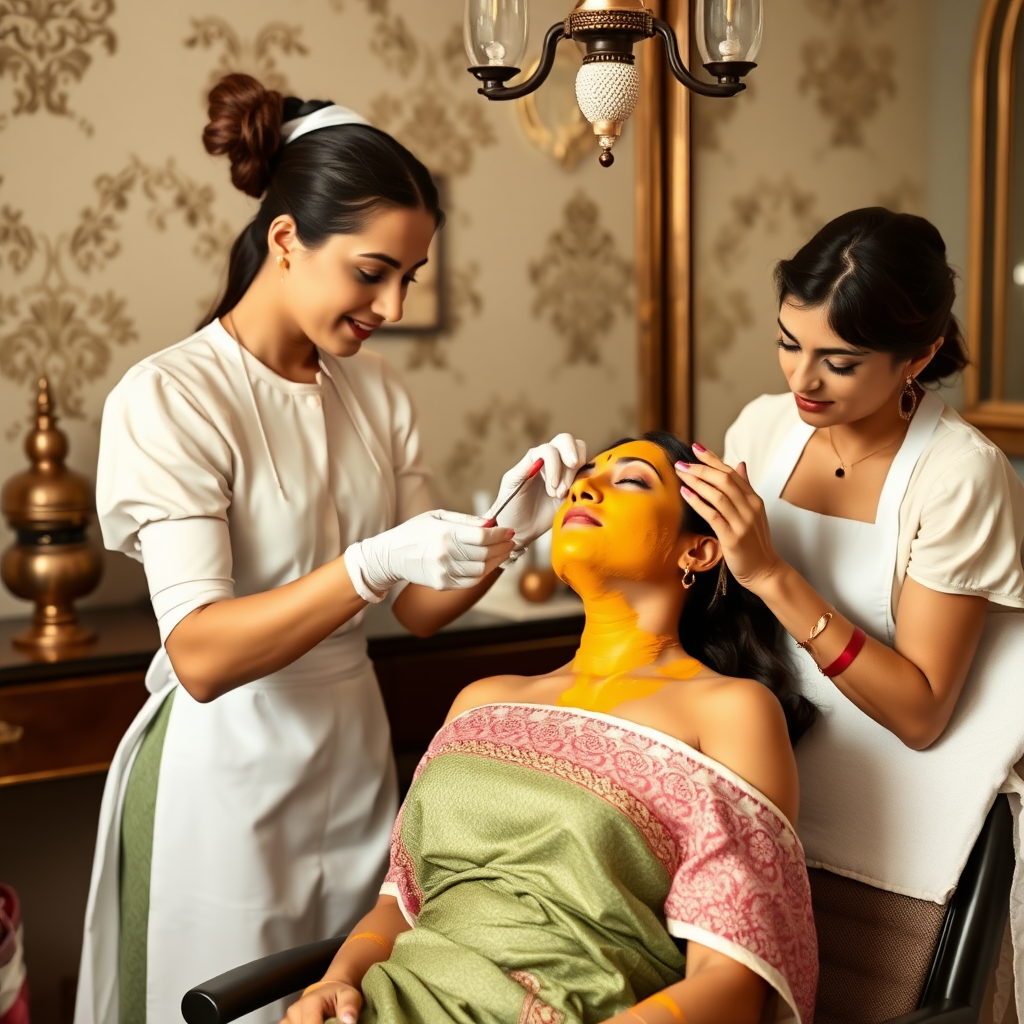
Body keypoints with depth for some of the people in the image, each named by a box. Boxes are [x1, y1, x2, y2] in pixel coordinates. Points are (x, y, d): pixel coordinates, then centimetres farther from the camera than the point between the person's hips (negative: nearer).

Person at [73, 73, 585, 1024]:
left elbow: (423, 608, 5)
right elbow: (200, 657, -24)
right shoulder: (166, 398, -16)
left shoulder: (374, 388, 4)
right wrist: (373, 564, -35)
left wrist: (504, 528, -14)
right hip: (230, 769, -6)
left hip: (355, 752, 6)